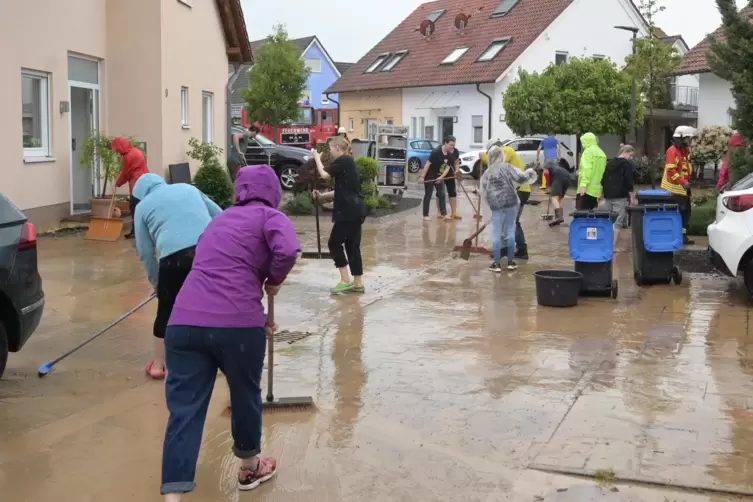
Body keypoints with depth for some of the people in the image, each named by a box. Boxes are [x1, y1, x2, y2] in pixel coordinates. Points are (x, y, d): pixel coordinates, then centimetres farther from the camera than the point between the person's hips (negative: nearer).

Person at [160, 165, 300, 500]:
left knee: (184, 410, 3)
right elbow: (288, 250, -14)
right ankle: (250, 468, 41)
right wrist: (274, 281, 7)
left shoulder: (219, 221, 30)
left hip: (184, 322, 5)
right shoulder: (269, 216, 9)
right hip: (237, 323, -4)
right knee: (246, 395, 19)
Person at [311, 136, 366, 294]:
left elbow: (324, 175, -14)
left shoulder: (343, 161, -9)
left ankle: (345, 281, 1)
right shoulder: (347, 162, 20)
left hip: (349, 211, -9)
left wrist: (317, 158, 1)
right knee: (352, 246, 11)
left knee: (334, 243, 0)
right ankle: (358, 284, 13)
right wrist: (322, 195, 14)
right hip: (356, 210, 9)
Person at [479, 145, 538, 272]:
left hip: (496, 205, 2)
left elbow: (483, 191, 14)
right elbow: (521, 178, -8)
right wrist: (530, 173, 11)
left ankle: (496, 263, 3)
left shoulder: (487, 173, 8)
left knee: (496, 233, 3)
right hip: (511, 202, -2)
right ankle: (511, 261, 12)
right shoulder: (507, 167, -3)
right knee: (510, 230, 8)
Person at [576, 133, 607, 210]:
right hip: (596, 189, 8)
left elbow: (587, 169, -18)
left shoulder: (588, 151, -8)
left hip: (587, 189, -8)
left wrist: (583, 185, -23)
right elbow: (602, 171, 17)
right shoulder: (601, 153, 18)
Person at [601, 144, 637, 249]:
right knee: (618, 221, -6)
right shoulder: (628, 164, -6)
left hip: (608, 196, 7)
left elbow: (603, 180, 17)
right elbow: (630, 182, -12)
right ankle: (614, 246, -13)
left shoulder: (609, 163, 15)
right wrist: (632, 197, -8)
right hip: (621, 197, -7)